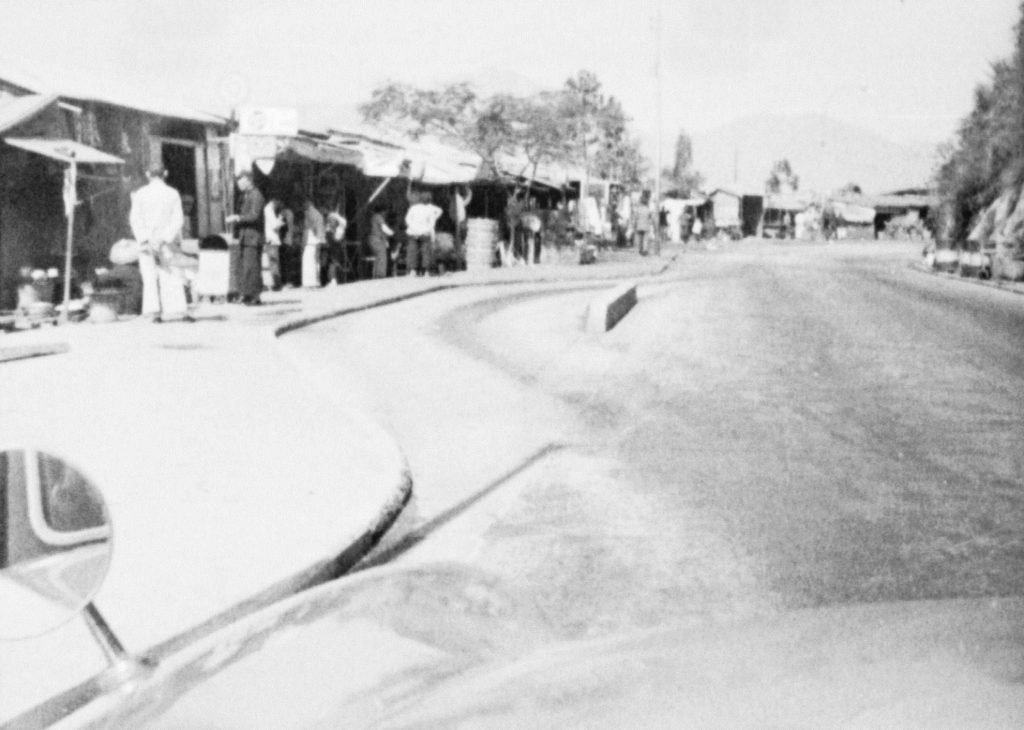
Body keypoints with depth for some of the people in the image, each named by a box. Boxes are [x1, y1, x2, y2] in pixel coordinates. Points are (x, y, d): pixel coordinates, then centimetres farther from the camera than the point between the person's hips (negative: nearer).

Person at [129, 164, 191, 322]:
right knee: (171, 278, 3)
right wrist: (165, 239, -10)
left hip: (146, 242, 0)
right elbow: (178, 220, -7)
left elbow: (135, 219, -9)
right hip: (166, 242, 0)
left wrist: (144, 240, -12)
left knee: (150, 278, 4)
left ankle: (154, 312, -3)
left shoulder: (140, 194, -2)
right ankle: (180, 311, -5)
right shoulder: (173, 194, -1)